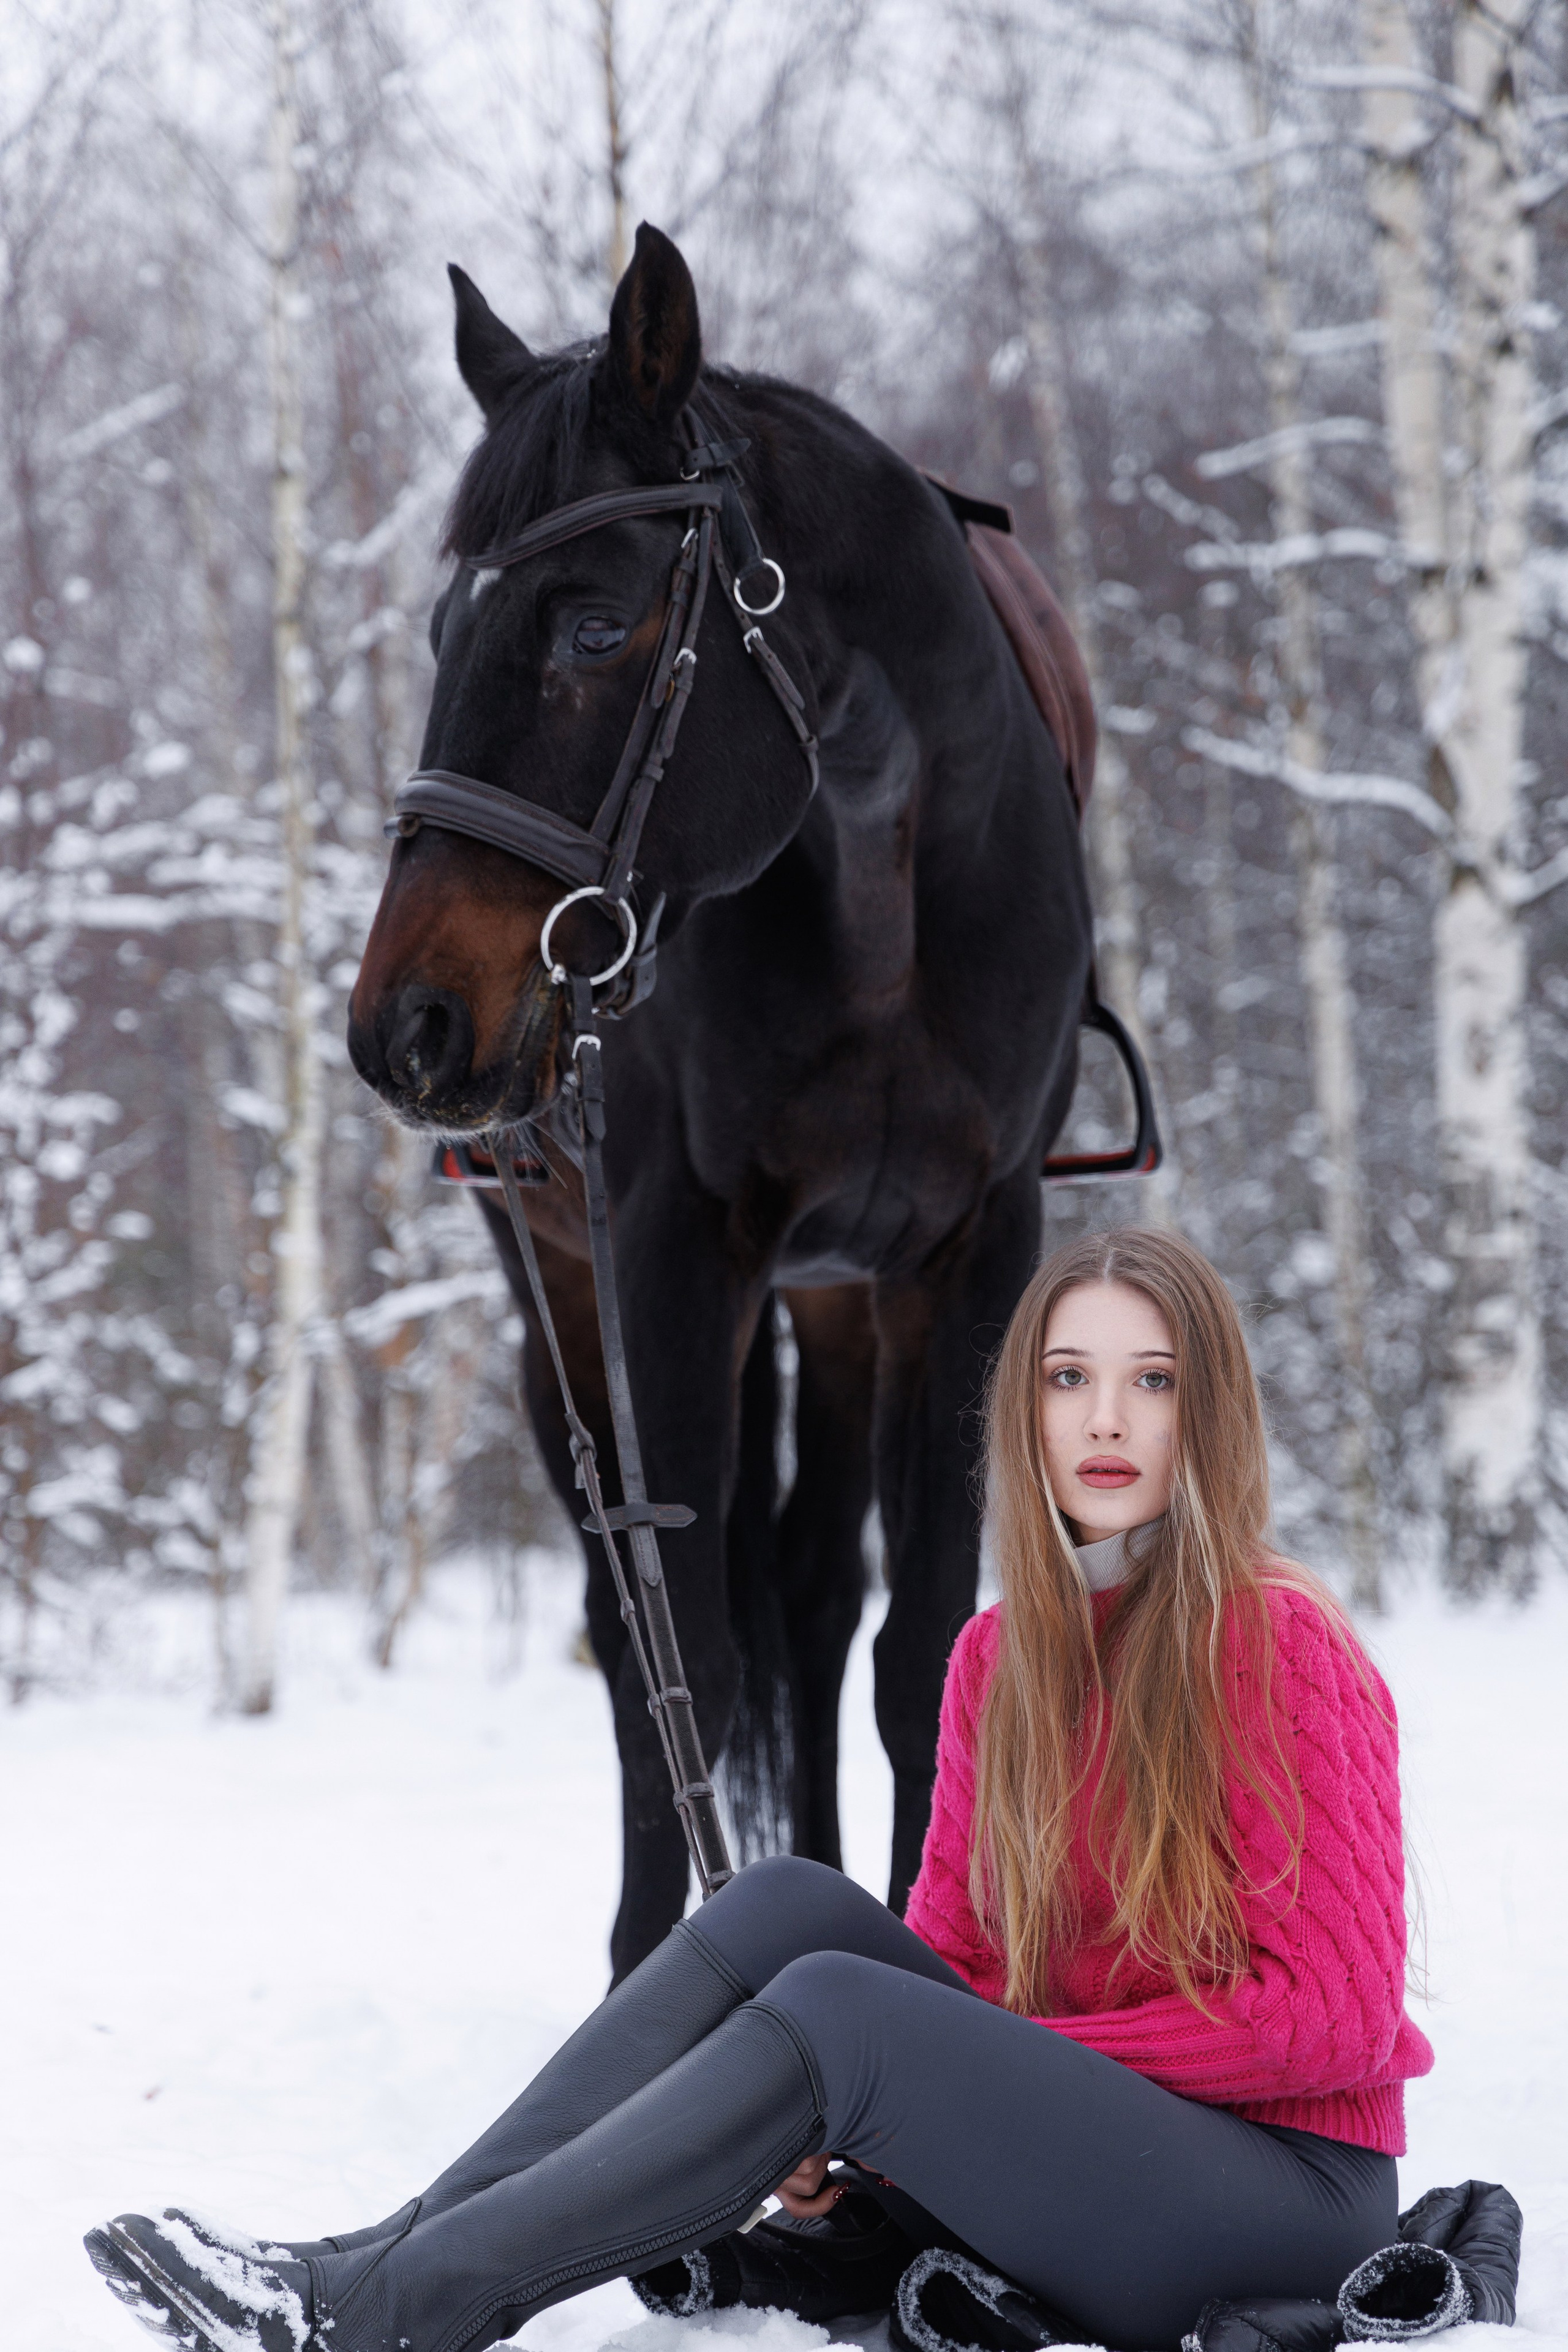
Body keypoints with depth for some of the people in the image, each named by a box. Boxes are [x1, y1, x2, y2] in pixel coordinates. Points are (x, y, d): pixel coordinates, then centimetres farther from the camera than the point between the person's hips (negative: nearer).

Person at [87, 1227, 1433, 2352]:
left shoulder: (1282, 1647, -11)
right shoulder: (1002, 1656, 9)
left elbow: (1333, 2014, -15)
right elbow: (946, 1957, 9)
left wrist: (1009, 2056, -15)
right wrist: (821, 2126, -11)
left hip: (1292, 2201, -6)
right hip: (1076, 2148, 6)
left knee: (837, 2005, -25)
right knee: (789, 1907, -13)